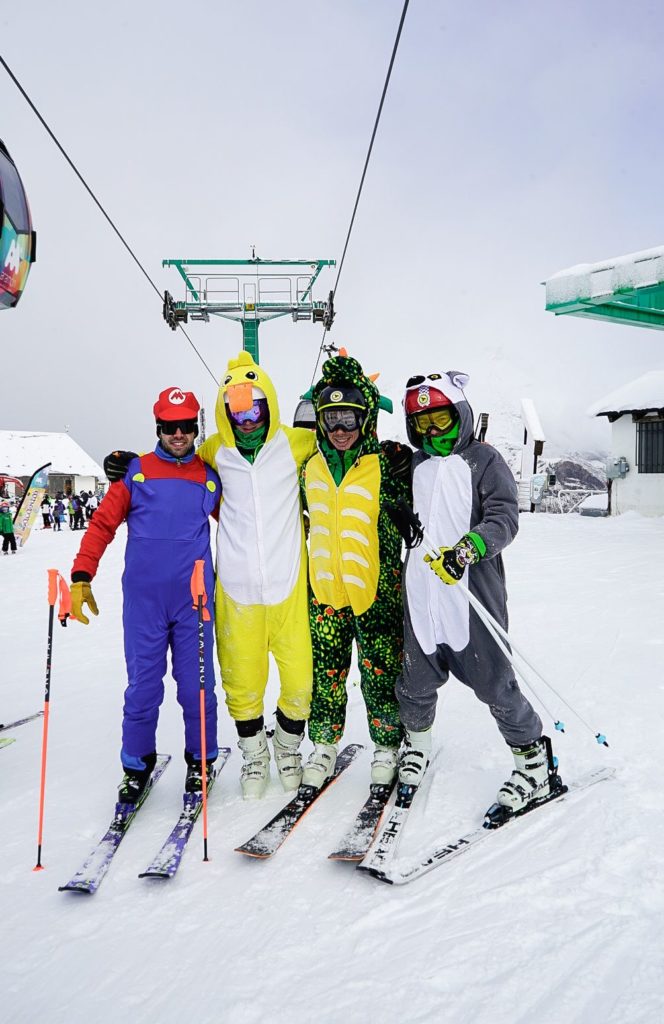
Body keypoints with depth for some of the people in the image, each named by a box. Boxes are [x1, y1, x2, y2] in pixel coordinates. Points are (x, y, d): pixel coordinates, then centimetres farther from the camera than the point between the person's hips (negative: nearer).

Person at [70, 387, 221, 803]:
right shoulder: (135, 471, 5)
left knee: (197, 685, 6)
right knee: (143, 686, 5)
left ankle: (201, 761, 25)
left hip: (194, 599, 1)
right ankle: (137, 765, 23)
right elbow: (103, 523, 4)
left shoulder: (210, 477, 9)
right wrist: (81, 576, -3)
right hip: (143, 600, -1)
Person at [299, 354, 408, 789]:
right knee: (325, 672, 12)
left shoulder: (387, 464, -7)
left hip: (377, 589, -3)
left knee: (381, 672, 7)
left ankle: (387, 747, 27)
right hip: (324, 590, 4)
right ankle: (325, 745, 30)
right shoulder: (310, 467, 7)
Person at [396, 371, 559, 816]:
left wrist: (467, 548, -28)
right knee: (416, 683, 11)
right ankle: (417, 739, 41)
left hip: (473, 593, -4)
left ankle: (535, 759, 21)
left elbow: (504, 516, -12)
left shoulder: (483, 459, 0)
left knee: (494, 683, -1)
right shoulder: (413, 466, 16)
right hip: (421, 595, 5)